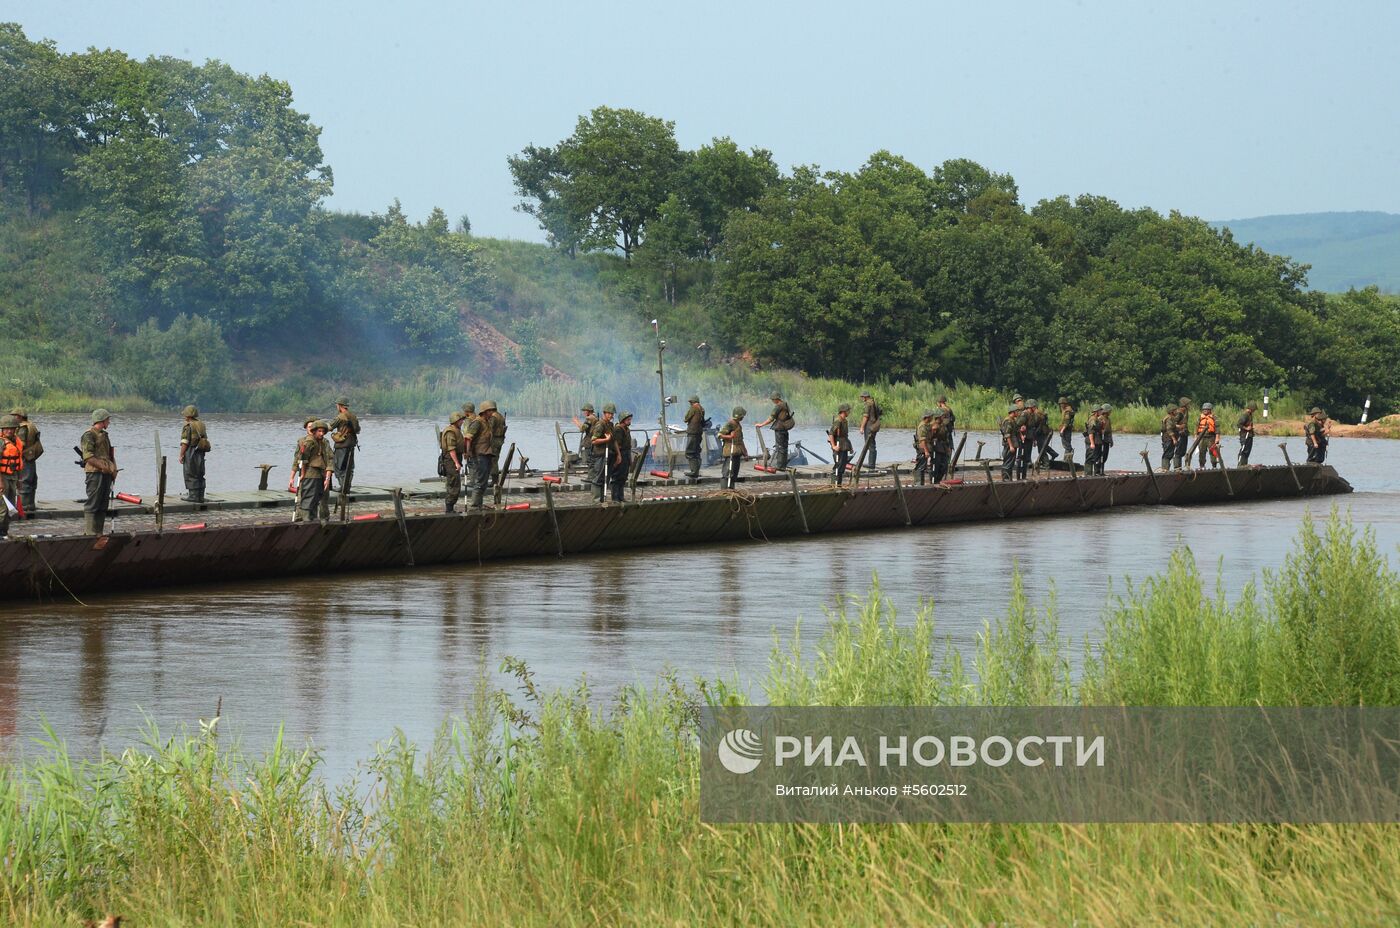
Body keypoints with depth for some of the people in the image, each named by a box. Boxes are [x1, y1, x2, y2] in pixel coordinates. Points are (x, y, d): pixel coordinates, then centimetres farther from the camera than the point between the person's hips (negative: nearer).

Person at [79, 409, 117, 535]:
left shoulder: (104, 435, 20)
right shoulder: (89, 435, -9)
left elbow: (110, 454, 27)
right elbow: (88, 457, -17)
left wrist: (113, 469, 11)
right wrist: (104, 467, -18)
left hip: (106, 474, 9)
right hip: (95, 473, -9)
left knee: (103, 506, 10)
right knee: (92, 505, -8)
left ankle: (98, 532, 15)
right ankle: (89, 533, -8)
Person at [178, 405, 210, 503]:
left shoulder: (188, 426, -12)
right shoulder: (202, 425, 13)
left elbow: (185, 442, -15)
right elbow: (205, 440, 16)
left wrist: (181, 455, -11)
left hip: (191, 452, -8)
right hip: (201, 453, 8)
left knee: (191, 475, -3)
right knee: (199, 475, 11)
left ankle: (193, 496, -4)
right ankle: (200, 496, 13)